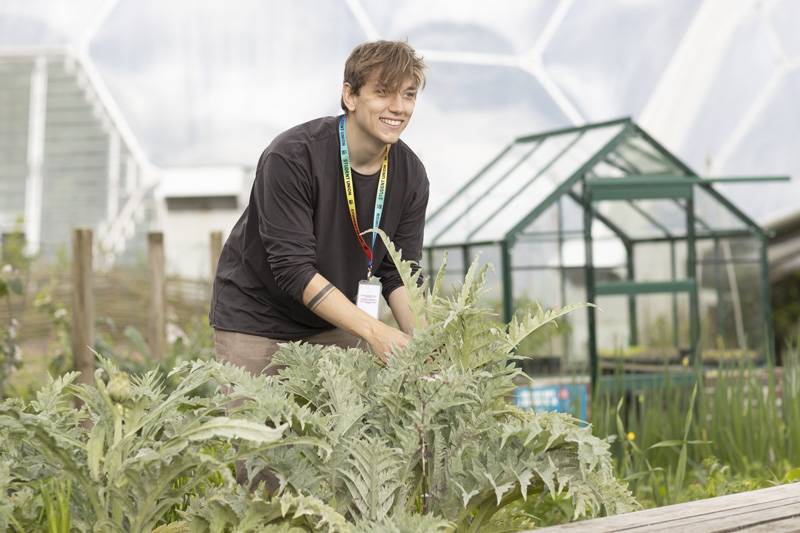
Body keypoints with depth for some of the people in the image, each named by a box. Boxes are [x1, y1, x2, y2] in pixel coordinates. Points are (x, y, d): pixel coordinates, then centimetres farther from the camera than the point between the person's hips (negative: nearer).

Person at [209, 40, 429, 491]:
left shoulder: (410, 175, -7)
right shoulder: (292, 157, -24)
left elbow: (401, 274, -4)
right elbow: (293, 268, -27)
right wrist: (373, 330, -33)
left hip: (338, 319, 5)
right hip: (257, 317, -5)